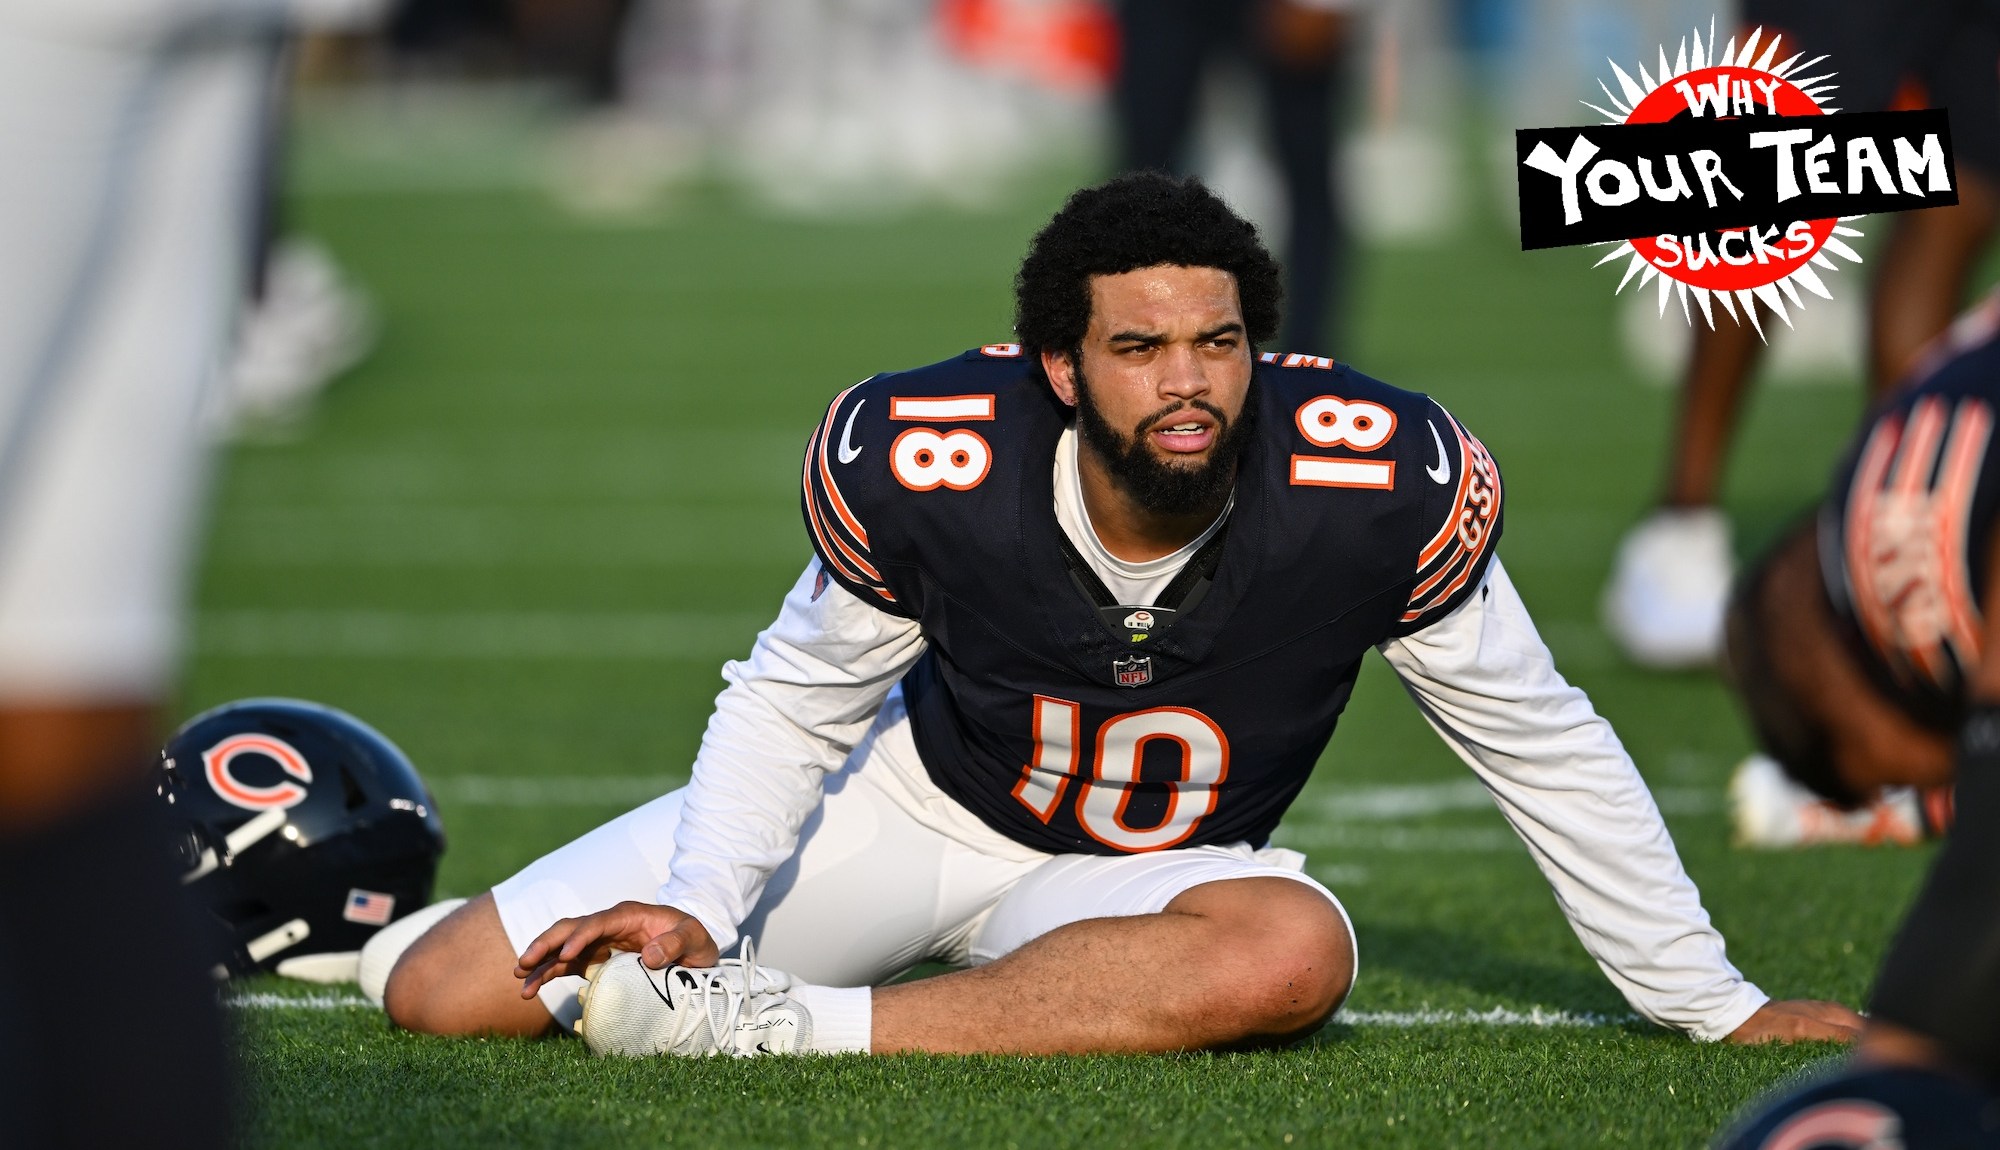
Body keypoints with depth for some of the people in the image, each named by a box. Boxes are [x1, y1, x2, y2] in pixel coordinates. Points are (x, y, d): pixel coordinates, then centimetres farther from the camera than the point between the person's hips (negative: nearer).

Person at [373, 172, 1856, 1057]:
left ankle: (788, 1026, -36)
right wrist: (698, 902, -19)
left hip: (1135, 886, 0)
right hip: (912, 801, 0)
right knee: (448, 997, -12)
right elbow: (798, 693, -3)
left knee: (1293, 952, -39)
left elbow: (1545, 744, -11)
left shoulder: (1377, 484, -25)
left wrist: (1716, 1007, -6)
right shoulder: (917, 461, -23)